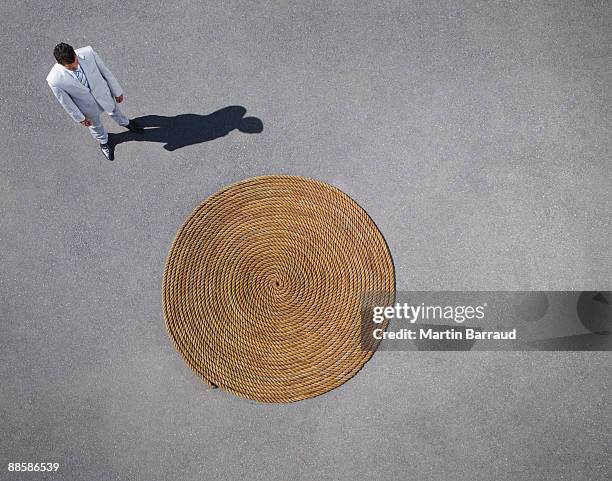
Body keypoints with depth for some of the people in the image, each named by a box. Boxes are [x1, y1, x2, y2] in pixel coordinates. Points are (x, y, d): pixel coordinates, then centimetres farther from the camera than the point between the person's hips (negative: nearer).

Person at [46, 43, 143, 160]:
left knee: (114, 110, 34)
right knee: (95, 125, 28)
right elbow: (65, 101, -17)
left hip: (103, 93, 2)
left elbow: (105, 71, -16)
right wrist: (80, 117, -4)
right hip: (87, 105, -2)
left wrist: (117, 91, -3)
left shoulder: (88, 52, -34)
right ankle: (103, 142, 63)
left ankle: (124, 122, 70)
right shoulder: (54, 80, -36)